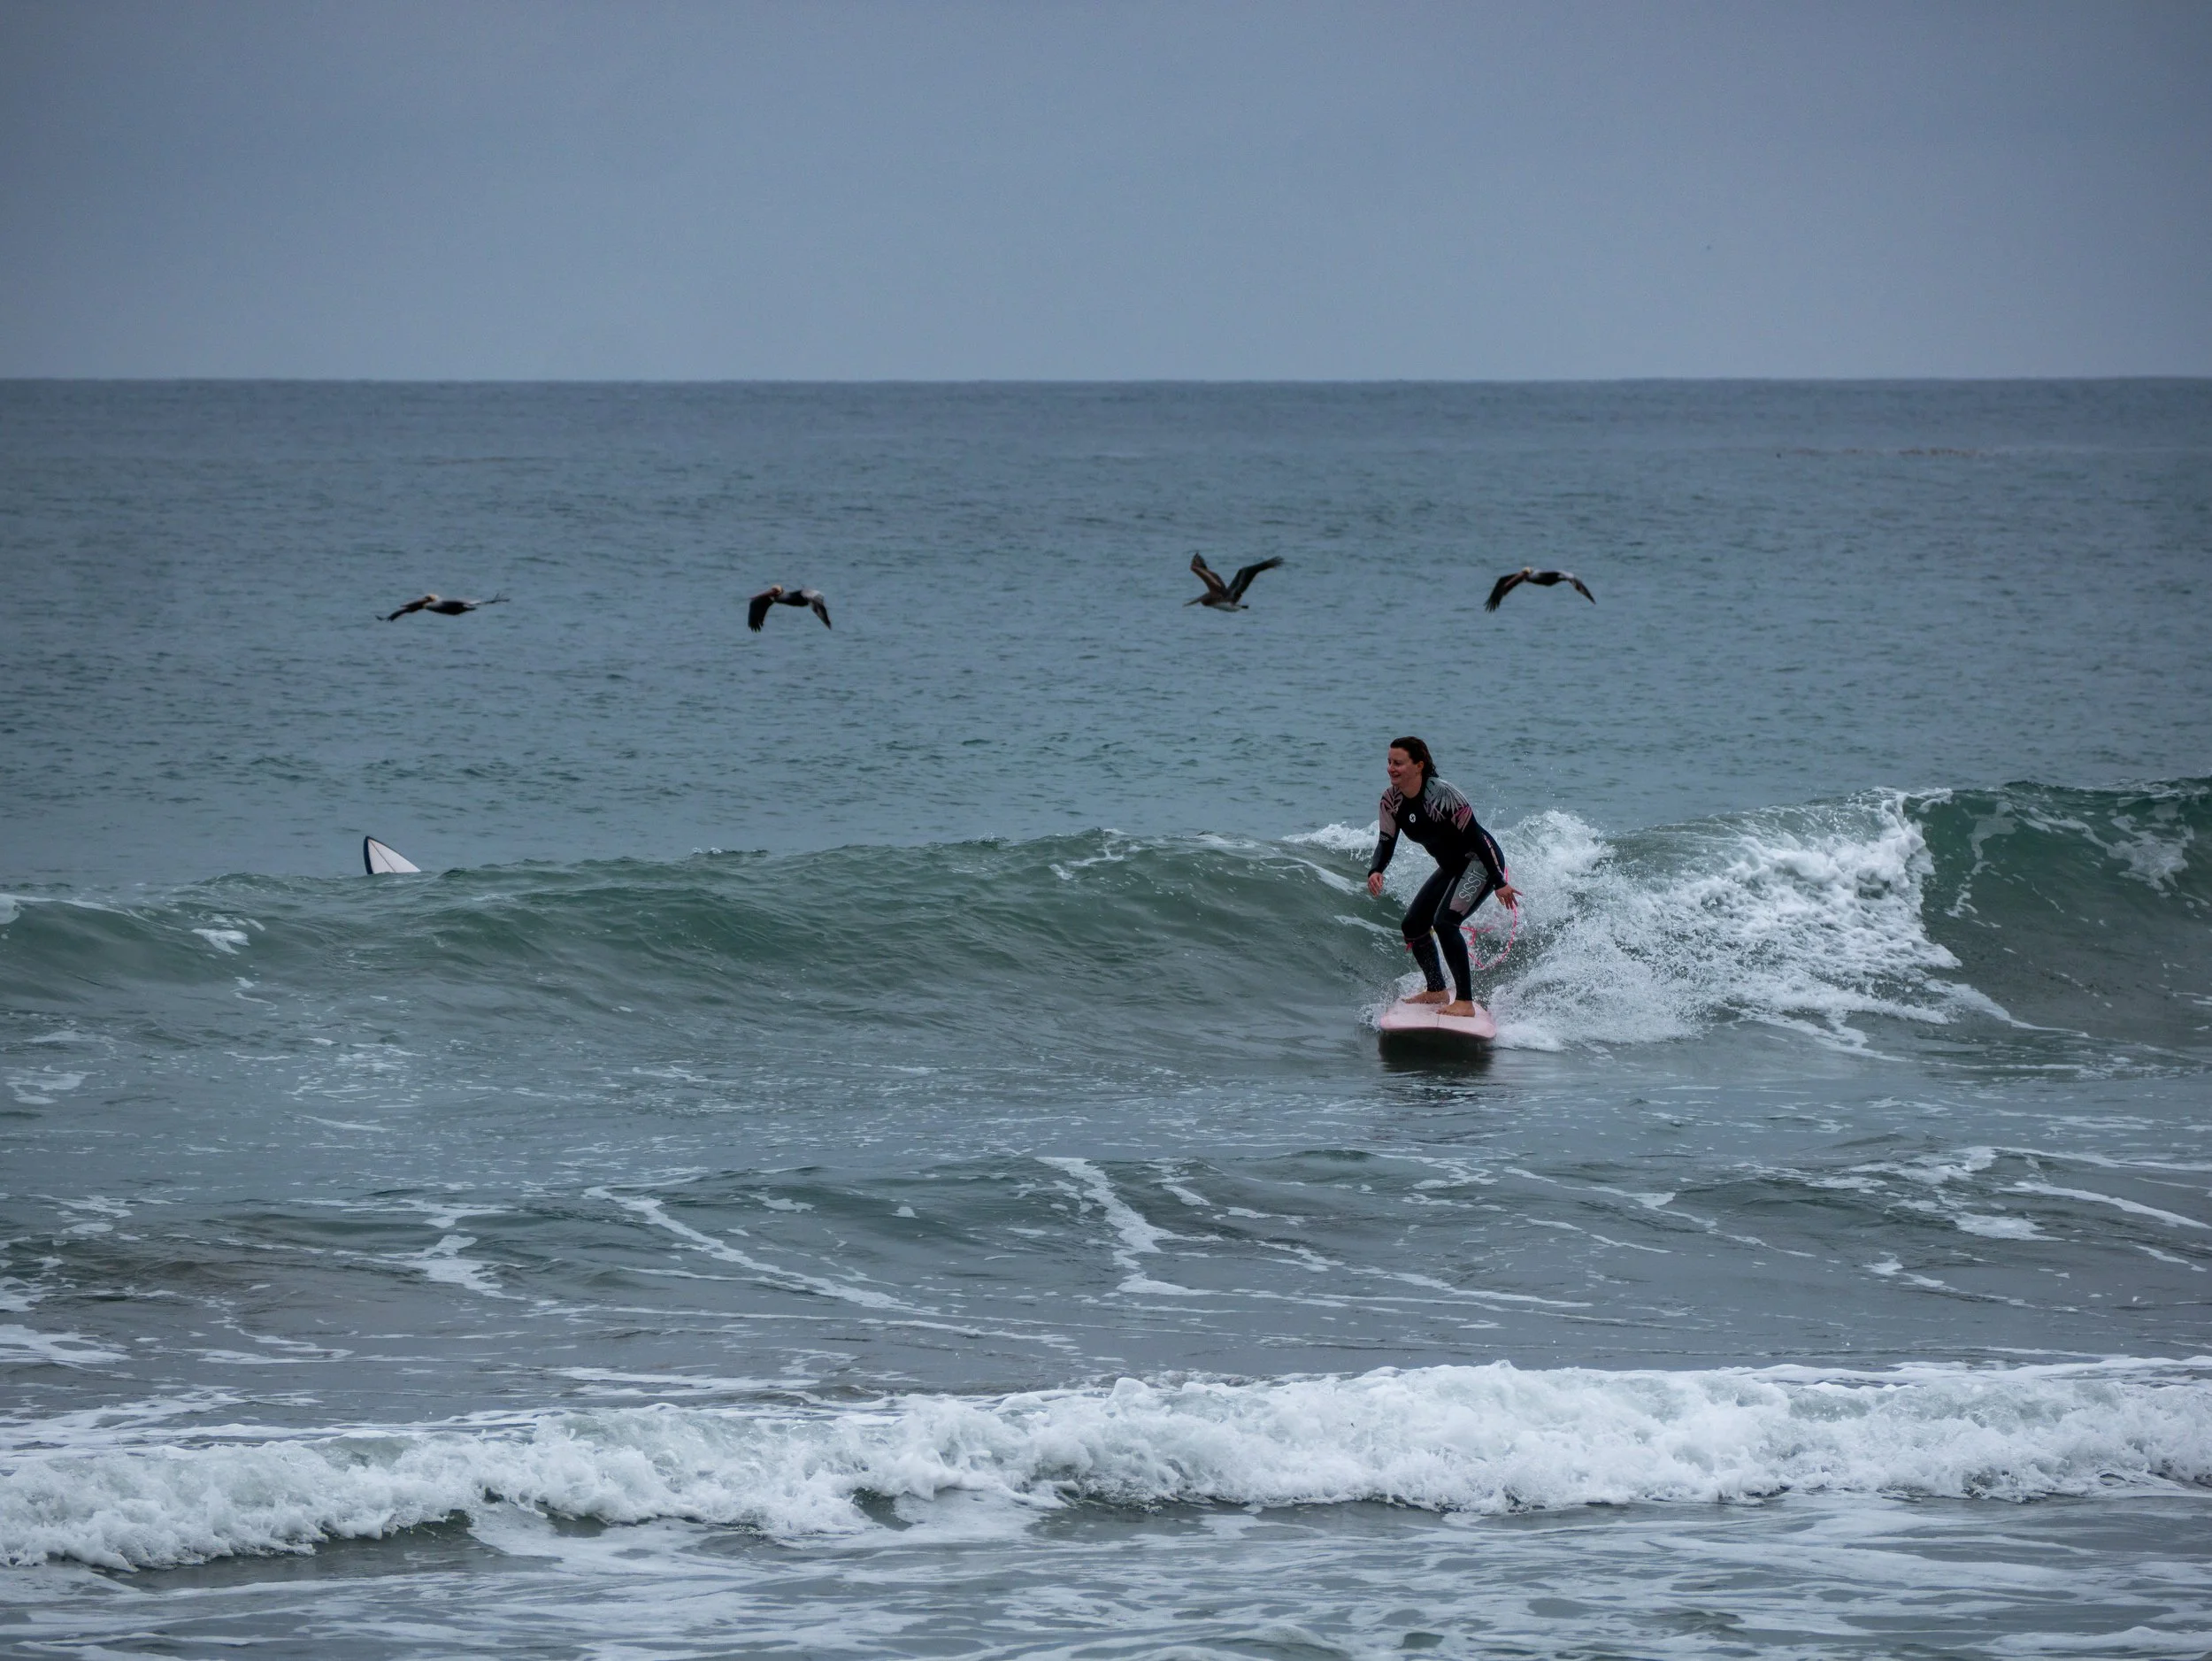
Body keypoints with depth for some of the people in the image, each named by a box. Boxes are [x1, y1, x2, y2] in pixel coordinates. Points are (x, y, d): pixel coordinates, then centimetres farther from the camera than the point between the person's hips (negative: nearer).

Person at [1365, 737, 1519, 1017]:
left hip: (1481, 862, -9)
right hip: (1452, 868, 9)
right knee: (1412, 926, 7)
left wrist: (1499, 883, -21)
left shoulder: (1441, 795, -28)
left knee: (1444, 922, -25)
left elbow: (1475, 836, -23)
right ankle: (1436, 991, 27)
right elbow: (1386, 844, -1)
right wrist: (1375, 871, -24)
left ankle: (1466, 1002, -20)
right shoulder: (1391, 801, -6)